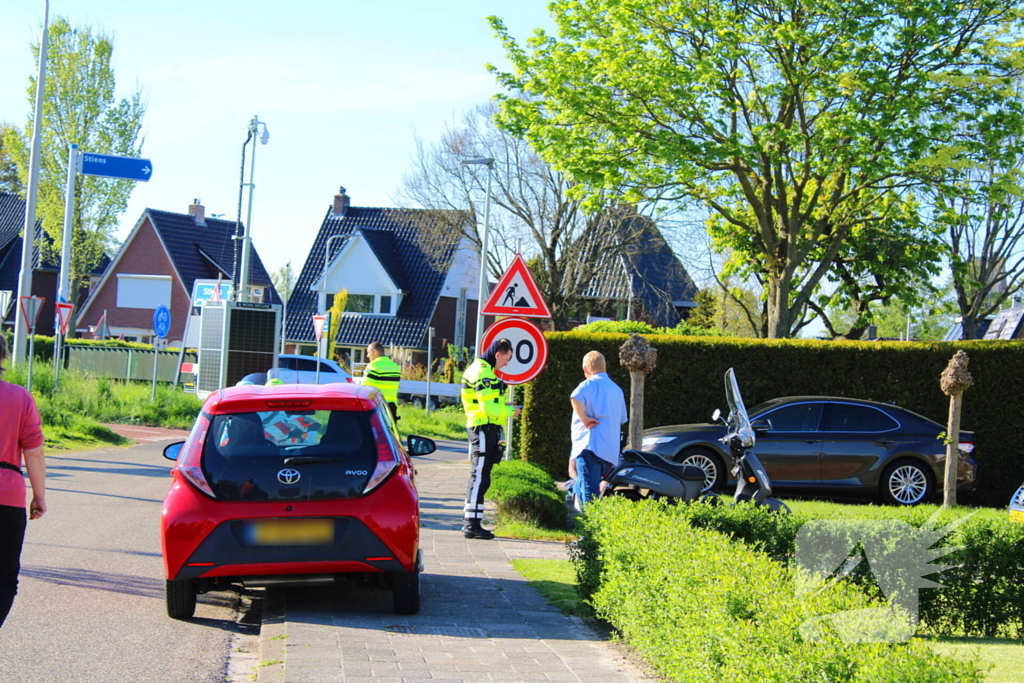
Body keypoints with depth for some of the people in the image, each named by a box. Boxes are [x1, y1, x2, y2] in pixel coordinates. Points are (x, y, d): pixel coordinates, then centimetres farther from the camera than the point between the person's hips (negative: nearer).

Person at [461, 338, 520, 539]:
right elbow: (488, 408, -20)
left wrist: (505, 407, 12)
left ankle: (472, 523, 17)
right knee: (480, 477, -11)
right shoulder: (482, 373, -15)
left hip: (488, 430, 11)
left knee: (480, 477, 13)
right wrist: (510, 411, -6)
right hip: (483, 429, -11)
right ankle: (471, 524, -11)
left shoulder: (484, 370, 19)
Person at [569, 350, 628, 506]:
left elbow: (576, 398, -26)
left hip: (590, 446, -8)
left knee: (589, 493, -12)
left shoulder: (590, 384, -4)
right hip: (611, 451, 8)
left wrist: (584, 418, -15)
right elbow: (622, 420, 28)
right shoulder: (617, 390, 21)